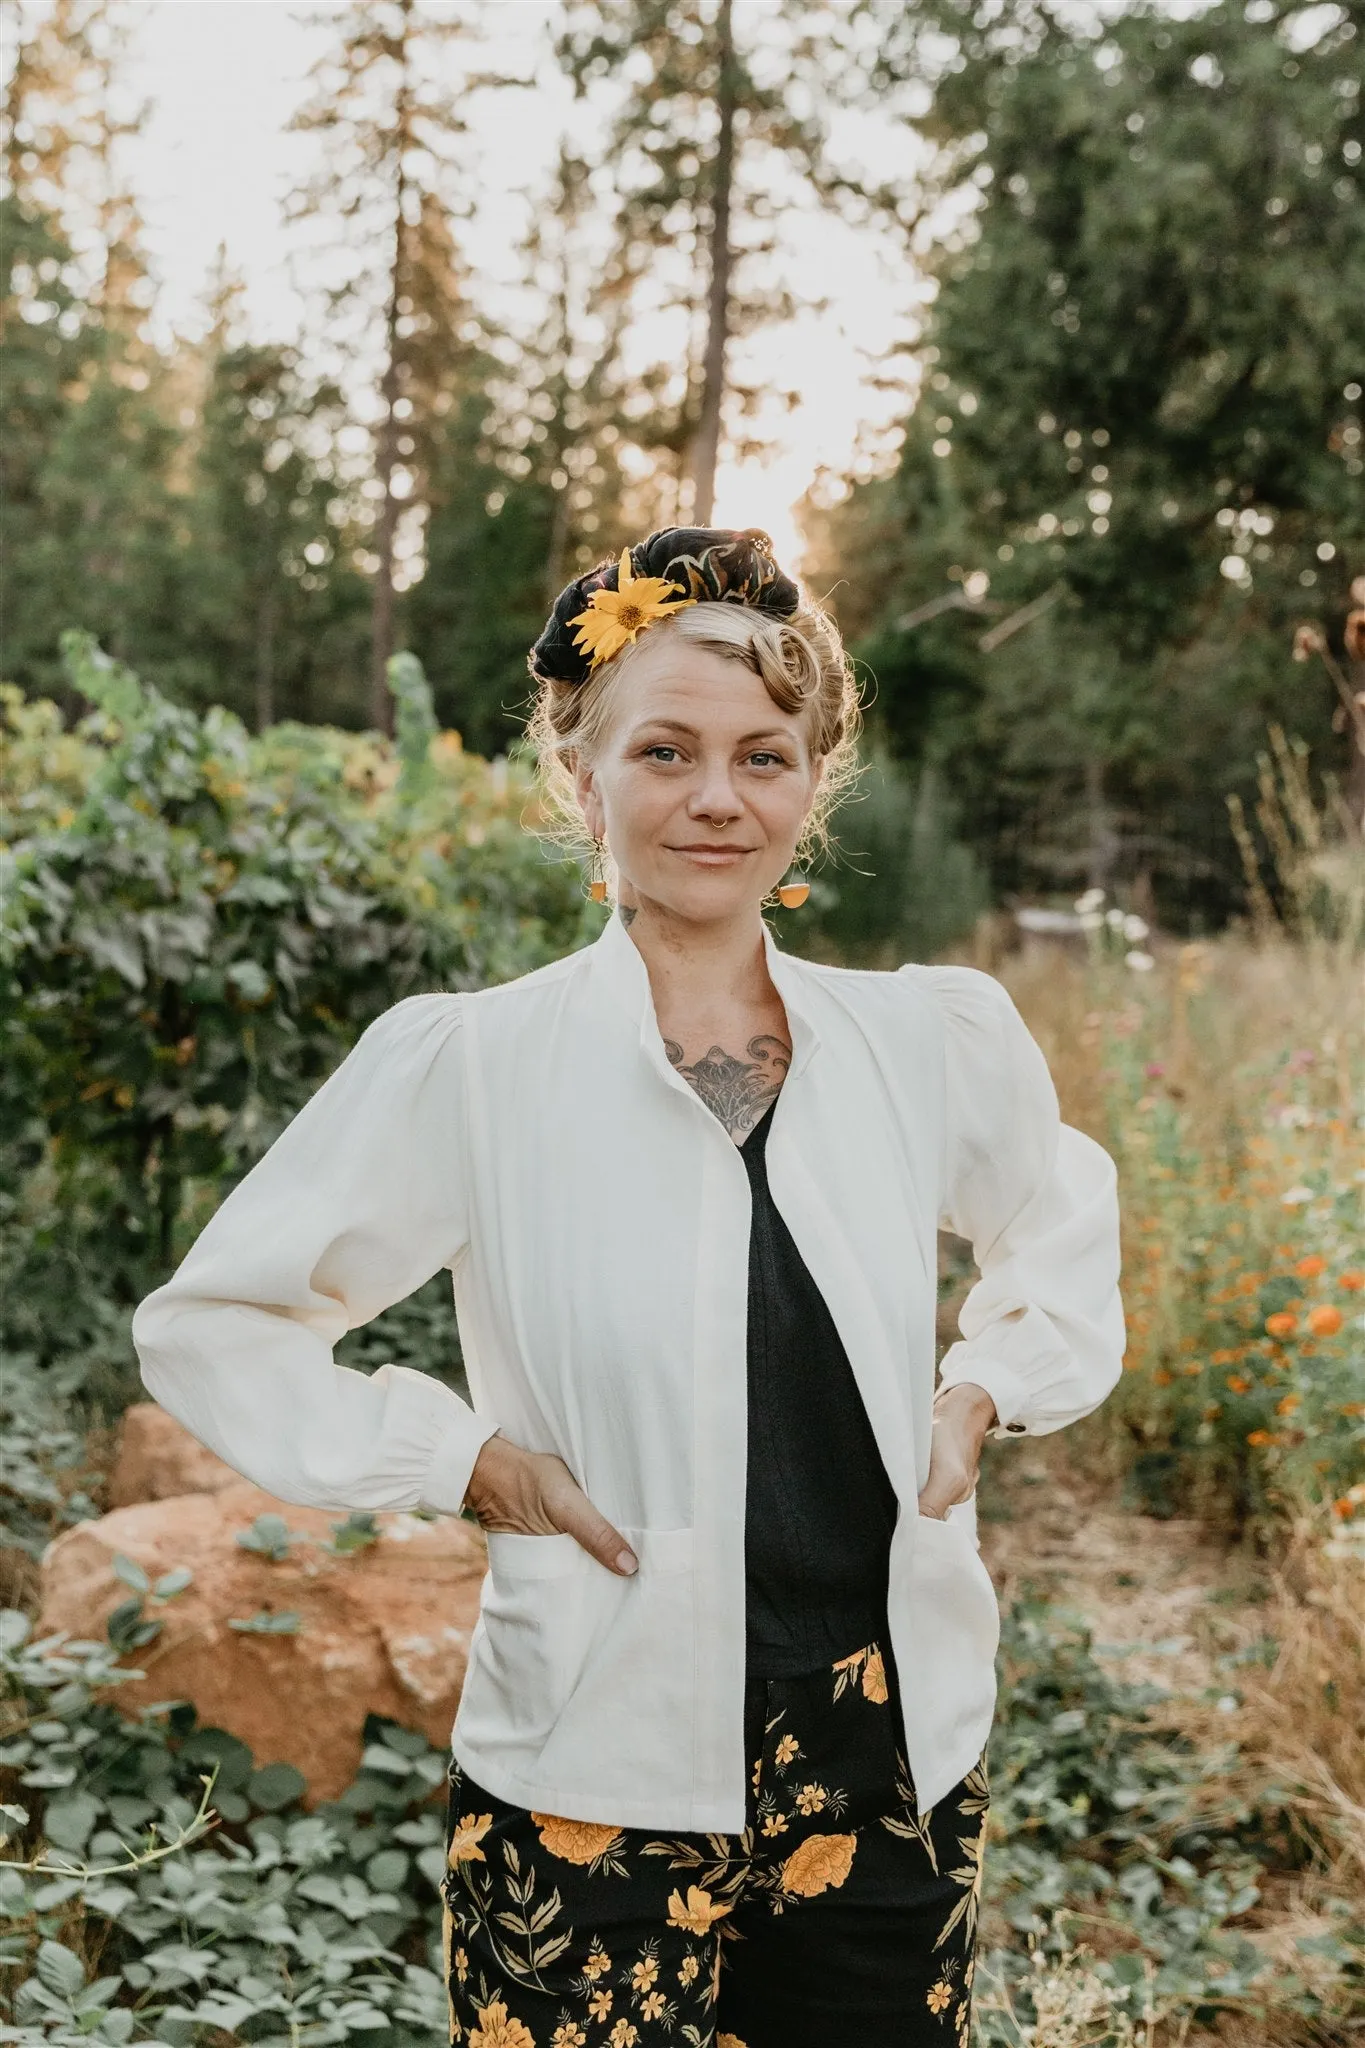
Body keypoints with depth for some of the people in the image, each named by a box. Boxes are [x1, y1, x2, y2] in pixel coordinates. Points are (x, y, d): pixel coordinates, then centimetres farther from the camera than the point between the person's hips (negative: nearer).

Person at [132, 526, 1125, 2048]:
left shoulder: (933, 1039, 1)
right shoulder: (466, 1063, -9)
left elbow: (1063, 1224, 21)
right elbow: (209, 1327, -2)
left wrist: (986, 1390, 4)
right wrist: (466, 1461, -10)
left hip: (895, 1782, 3)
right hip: (598, 1804, -3)